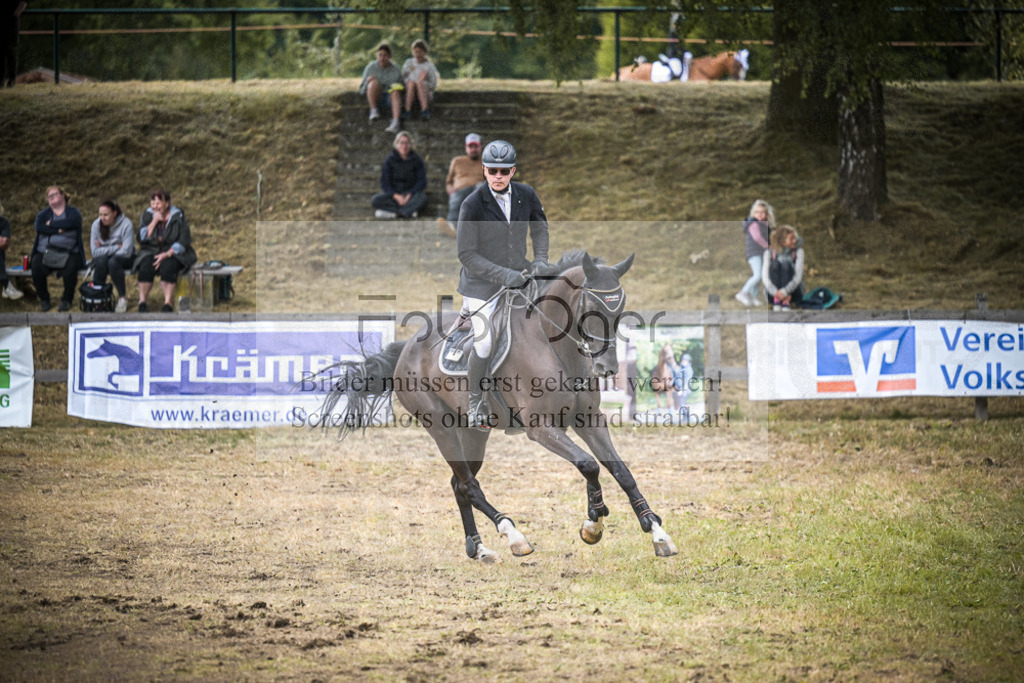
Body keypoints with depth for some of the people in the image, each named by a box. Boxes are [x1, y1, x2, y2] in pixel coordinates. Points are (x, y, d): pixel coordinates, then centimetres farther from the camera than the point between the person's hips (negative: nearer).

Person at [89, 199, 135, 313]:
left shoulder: (126, 224, -16)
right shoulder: (96, 224, -7)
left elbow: (126, 251, -19)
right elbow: (95, 252, -12)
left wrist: (105, 250, -15)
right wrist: (117, 247, -16)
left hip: (122, 259, -2)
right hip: (102, 258, 2)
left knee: (113, 262, -36)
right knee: (101, 261, -34)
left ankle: (122, 298, -22)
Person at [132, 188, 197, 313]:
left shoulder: (178, 217, -3)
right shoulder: (147, 216, 6)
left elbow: (184, 241, -9)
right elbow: (142, 238, -5)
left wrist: (167, 254, -20)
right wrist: (154, 221, -13)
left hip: (173, 254, -3)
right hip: (151, 253, 3)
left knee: (168, 266, -35)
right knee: (146, 267, -30)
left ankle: (168, 303, -35)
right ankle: (142, 301, -26)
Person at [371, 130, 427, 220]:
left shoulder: (416, 160, -2)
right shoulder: (390, 160, -1)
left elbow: (421, 182, -7)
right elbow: (384, 183, -5)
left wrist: (409, 195, -22)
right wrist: (396, 196, -21)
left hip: (411, 193, -1)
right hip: (393, 193, 1)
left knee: (422, 198, -36)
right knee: (375, 200, -28)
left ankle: (391, 212, -32)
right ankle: (409, 210, -32)